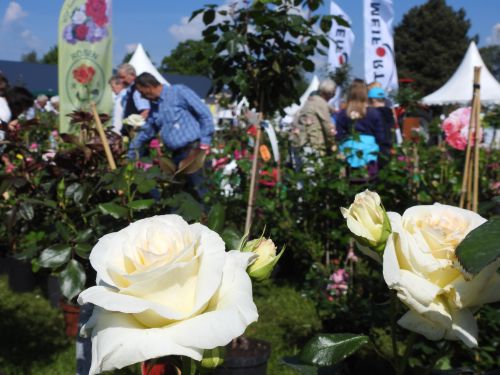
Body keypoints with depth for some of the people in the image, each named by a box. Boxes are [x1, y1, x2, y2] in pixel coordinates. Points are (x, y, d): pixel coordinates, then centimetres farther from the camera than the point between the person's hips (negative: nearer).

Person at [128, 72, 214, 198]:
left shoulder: (179, 92, -5)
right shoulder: (154, 106, 19)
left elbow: (205, 114, -8)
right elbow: (147, 131, 31)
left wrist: (205, 142, -14)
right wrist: (131, 154, 34)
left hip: (194, 150, -8)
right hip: (177, 155, 8)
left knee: (202, 192, -11)